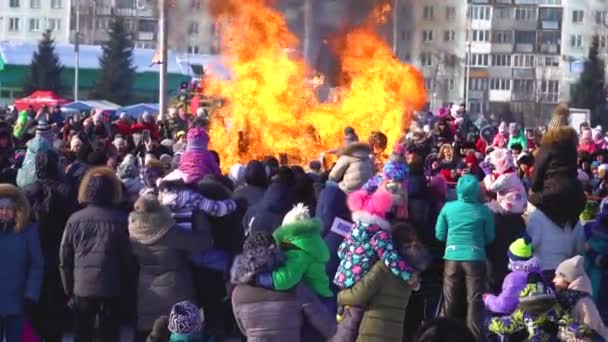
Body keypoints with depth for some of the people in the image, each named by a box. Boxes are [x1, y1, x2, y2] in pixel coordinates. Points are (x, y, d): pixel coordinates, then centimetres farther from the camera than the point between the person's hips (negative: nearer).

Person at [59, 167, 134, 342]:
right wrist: (125, 284, 9)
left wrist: (69, 287, 10)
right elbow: (127, 256, -2)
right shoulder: (120, 219, -4)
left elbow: (65, 258, 1)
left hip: (82, 286, 1)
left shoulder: (75, 219, -2)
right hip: (111, 287, -1)